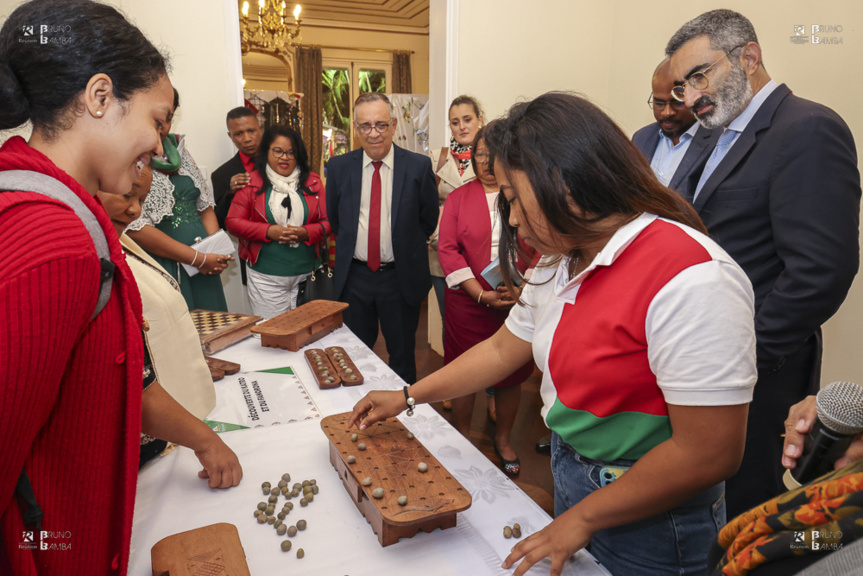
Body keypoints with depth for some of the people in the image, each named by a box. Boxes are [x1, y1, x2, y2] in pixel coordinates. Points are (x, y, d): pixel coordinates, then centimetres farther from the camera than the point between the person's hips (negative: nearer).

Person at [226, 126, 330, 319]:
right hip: (266, 277, -1)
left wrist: (305, 233, -15)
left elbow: (327, 221, 5)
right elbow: (233, 221, 0)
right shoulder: (252, 182, 2)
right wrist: (268, 231, -14)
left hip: (307, 275, 2)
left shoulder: (312, 182, 7)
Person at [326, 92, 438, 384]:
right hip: (354, 276, 2)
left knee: (402, 355, 14)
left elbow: (429, 218, 3)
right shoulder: (339, 167, 0)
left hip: (401, 276, -2)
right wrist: (351, 245, 10)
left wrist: (407, 248, 6)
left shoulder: (419, 166, -7)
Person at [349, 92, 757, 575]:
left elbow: (710, 454, -26)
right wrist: (407, 397, 10)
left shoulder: (691, 278, -28)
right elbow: (502, 350, 10)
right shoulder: (560, 267, 1)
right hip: (572, 481, 7)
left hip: (649, 517, -7)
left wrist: (582, 517, -16)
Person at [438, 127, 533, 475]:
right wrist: (482, 294, -13)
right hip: (468, 303, 0)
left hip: (519, 302, 0)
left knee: (510, 372, 12)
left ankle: (503, 439, 34)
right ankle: (462, 437, 32)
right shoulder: (458, 198, 4)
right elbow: (448, 250, -3)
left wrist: (524, 287, -13)